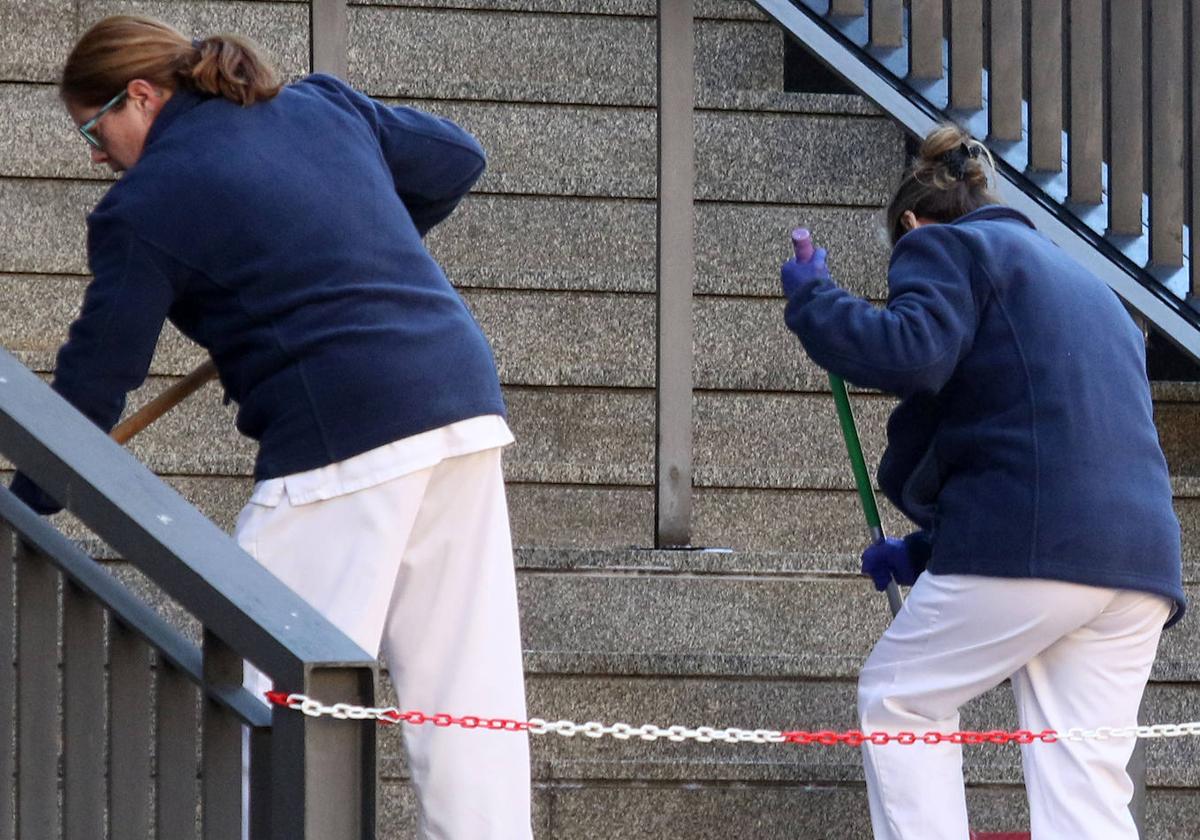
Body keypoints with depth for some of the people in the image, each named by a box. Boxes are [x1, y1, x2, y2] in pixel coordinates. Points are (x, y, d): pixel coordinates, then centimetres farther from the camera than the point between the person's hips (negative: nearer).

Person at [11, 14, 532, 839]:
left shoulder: (145, 205, -3)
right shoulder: (326, 106, 15)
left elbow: (96, 376, -2)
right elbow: (456, 159, 25)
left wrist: (29, 503, 7)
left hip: (344, 440, -7)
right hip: (466, 399, 7)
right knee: (471, 683, 7)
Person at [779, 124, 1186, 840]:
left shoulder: (947, 247, 7)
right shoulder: (1083, 285, 33)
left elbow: (912, 353, -14)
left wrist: (811, 300, 2)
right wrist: (927, 550, 37)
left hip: (1032, 541, -7)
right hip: (1140, 560, 7)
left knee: (899, 699, 13)